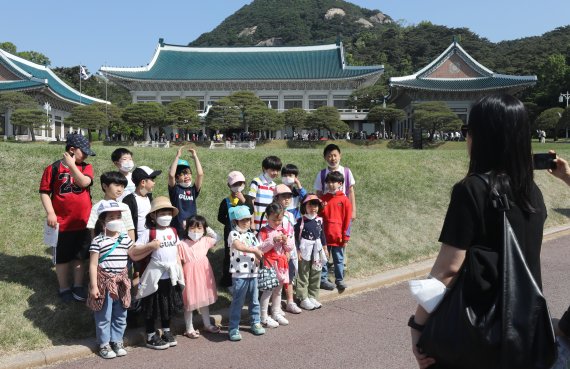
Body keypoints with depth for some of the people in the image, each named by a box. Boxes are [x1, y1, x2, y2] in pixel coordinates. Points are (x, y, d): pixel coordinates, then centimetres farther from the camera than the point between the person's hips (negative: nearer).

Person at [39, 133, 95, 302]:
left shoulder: (86, 167, 2)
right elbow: (44, 192, -5)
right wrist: (50, 213, -14)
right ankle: (64, 288, 26)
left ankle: (78, 286, 27)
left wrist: (71, 165, -17)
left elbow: (84, 182, -17)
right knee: (62, 258, 11)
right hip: (62, 223, -3)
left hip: (83, 223, 3)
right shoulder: (53, 168, -6)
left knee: (80, 256, 14)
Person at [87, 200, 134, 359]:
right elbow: (93, 265, -12)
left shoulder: (125, 238, 3)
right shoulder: (98, 241, -12)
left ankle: (117, 341, 31)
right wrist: (93, 286, -14)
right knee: (104, 316, 8)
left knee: (120, 315, 15)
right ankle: (104, 344, 24)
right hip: (104, 281, -5)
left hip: (121, 281, 5)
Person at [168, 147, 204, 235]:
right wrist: (177, 156, -15)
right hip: (177, 229, -3)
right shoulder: (174, 189, -1)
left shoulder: (193, 190, 5)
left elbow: (200, 174, -9)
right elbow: (171, 175, -19)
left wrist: (195, 157, -5)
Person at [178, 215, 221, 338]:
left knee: (205, 300, 18)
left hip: (203, 275, 5)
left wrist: (208, 229, 6)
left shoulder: (205, 241, 0)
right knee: (189, 303, 7)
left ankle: (207, 324, 33)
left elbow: (216, 238, 20)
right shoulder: (182, 244, -14)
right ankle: (189, 329, 21)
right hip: (189, 276, -5)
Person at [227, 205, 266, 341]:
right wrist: (255, 250, -21)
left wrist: (258, 258, -12)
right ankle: (233, 329, 8)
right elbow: (238, 246, -28)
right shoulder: (233, 234, -8)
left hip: (252, 273, 6)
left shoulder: (251, 235, 12)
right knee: (237, 302, -1)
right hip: (239, 274, -6)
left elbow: (257, 253, 11)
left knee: (254, 300, 16)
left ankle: (256, 323, 31)